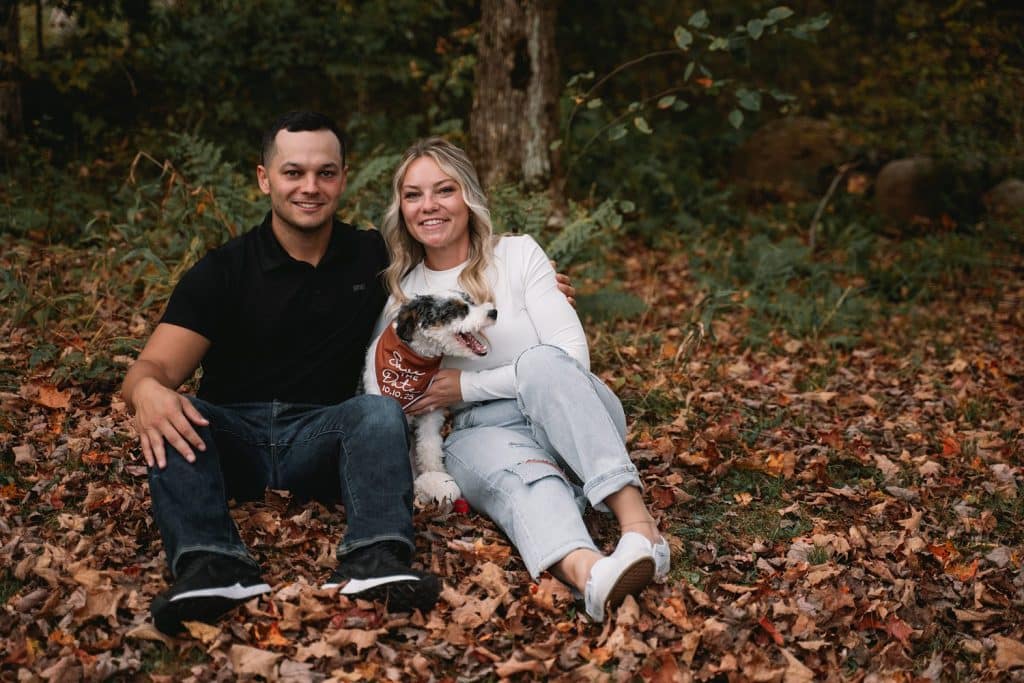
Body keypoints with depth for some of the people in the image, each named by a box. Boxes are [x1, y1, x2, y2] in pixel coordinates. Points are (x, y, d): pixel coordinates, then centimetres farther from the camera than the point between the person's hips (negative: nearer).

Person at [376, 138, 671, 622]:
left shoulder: (518, 254, 5)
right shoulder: (400, 293, 13)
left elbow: (572, 355, -6)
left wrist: (469, 386, -10)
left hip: (571, 428, 0)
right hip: (480, 436, 0)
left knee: (540, 362, -35)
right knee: (521, 471, -37)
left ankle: (637, 523, -51)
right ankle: (585, 571, -71)